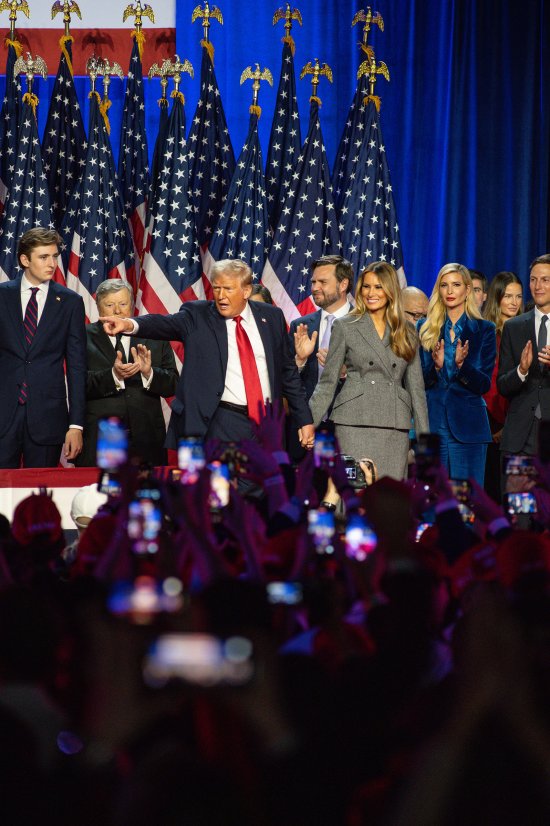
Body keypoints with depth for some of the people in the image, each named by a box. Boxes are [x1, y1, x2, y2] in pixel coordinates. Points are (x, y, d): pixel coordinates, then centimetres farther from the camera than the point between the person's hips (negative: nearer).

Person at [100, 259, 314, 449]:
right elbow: (167, 324, -19)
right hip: (224, 425, -3)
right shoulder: (197, 315, -1)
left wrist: (305, 419, 10)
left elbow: (288, 371, 13)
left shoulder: (271, 316, 8)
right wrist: (130, 324, -40)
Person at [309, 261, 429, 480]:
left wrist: (424, 435, 10)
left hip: (395, 426, 3)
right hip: (356, 422, -3)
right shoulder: (345, 327, 6)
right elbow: (328, 381, 5)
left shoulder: (407, 332, 13)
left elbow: (416, 385, 15)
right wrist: (309, 424, -3)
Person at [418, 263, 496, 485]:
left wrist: (462, 364, -19)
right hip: (432, 423, 2)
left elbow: (484, 385, -2)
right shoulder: (425, 329, 10)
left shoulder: (484, 330, 4)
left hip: (467, 425, -2)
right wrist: (436, 366, -14)